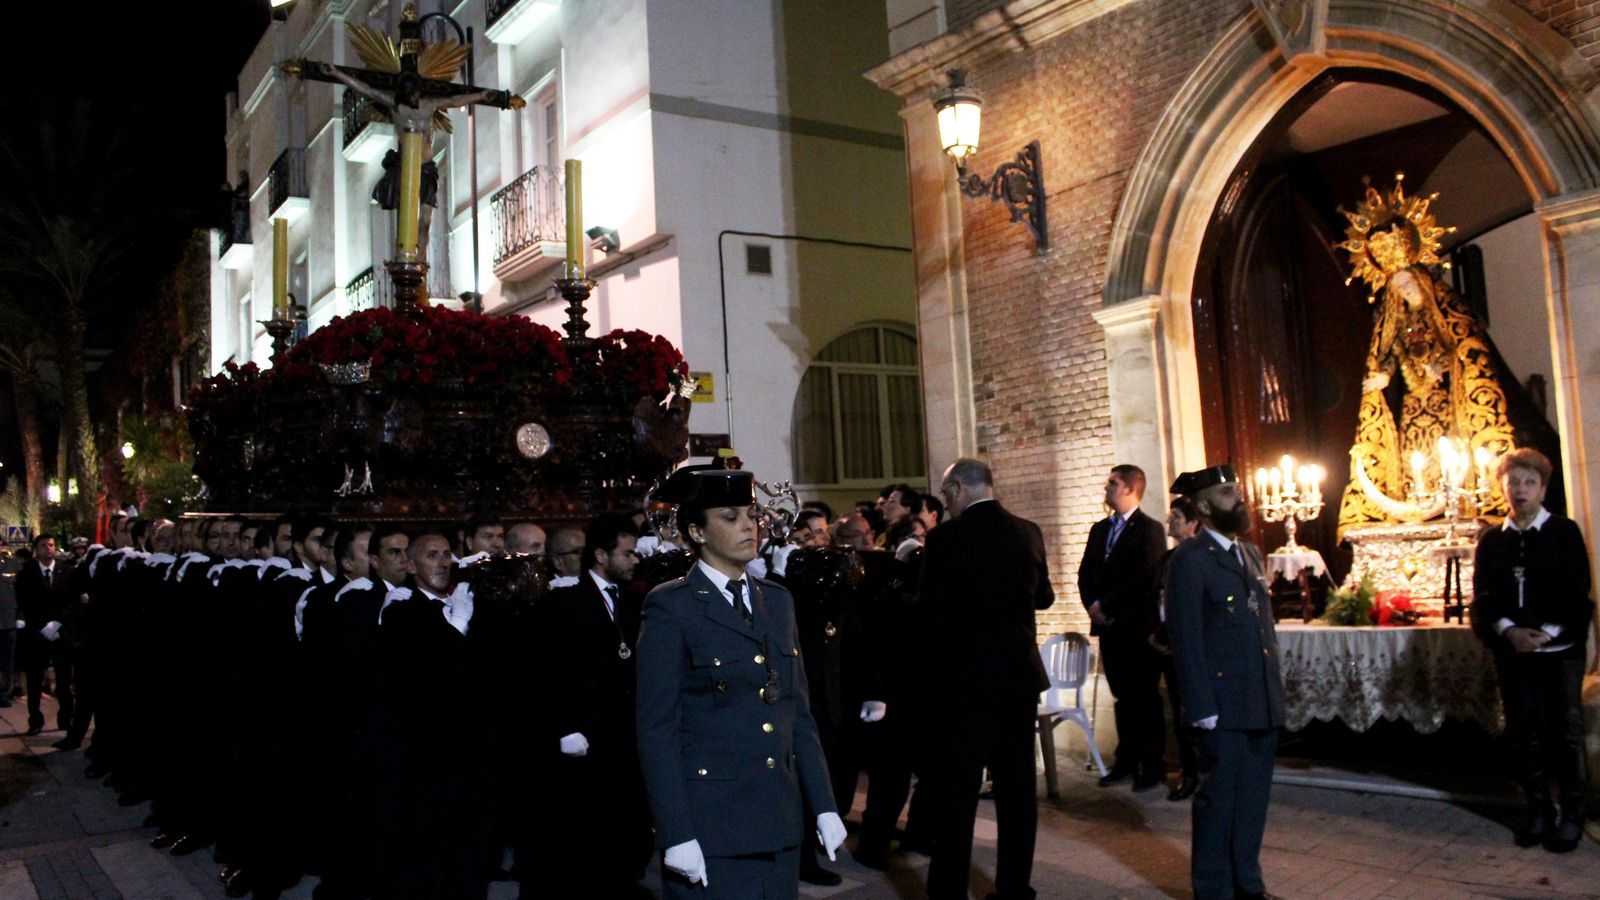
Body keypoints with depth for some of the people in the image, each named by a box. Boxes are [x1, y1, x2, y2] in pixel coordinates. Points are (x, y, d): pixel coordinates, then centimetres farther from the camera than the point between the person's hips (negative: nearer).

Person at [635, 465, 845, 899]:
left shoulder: (778, 600, 11)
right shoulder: (670, 607, -7)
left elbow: (799, 713, 12)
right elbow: (657, 731, -10)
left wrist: (823, 805, 7)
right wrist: (676, 837, -13)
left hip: (781, 821, 5)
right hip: (708, 829, -5)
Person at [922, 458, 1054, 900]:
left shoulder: (945, 538, -13)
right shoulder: (1028, 532, 2)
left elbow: (932, 612, -13)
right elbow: (1043, 597, 13)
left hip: (965, 679, -5)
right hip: (1020, 676, 5)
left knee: (957, 795, 2)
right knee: (1016, 787, 14)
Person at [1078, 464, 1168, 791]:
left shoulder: (1150, 530, -7)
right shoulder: (1100, 529, 15)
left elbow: (1144, 578, -16)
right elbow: (1085, 573, 13)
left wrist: (1107, 606, -15)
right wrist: (1093, 605, -4)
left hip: (1138, 626, -6)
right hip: (1108, 627, 6)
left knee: (1146, 698, 1)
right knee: (1123, 697, 11)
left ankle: (1153, 765, 9)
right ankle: (1127, 762, 18)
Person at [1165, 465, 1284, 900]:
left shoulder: (1250, 553, 14)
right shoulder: (1190, 559, -10)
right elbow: (1185, 639, -12)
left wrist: (1276, 686, 13)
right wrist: (1202, 708, -15)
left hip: (1263, 704, 7)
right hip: (1223, 707, -7)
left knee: (1253, 799, 15)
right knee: (1218, 799, 4)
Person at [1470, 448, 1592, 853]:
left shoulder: (1565, 532, 2)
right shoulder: (1492, 541, 9)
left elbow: (1578, 593, -3)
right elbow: (1482, 598, 5)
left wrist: (1548, 633, -14)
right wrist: (1509, 630, -12)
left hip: (1560, 649, -3)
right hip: (1512, 650, 3)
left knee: (1566, 732, -1)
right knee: (1524, 734, 6)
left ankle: (1571, 815, 10)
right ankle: (1539, 811, 16)